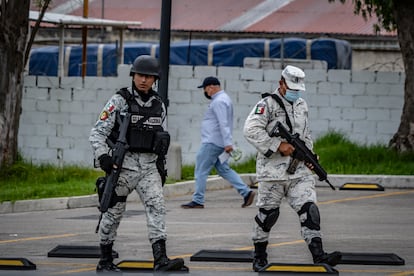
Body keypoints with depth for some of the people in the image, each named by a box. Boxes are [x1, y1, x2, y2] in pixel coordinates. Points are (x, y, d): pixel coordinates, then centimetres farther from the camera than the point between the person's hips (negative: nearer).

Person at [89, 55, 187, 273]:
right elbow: (98, 133, -7)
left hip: (149, 167, 3)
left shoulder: (159, 105, 10)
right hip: (123, 165, -3)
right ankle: (105, 262, 18)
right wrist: (102, 156, -23)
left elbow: (163, 138, 21)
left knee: (156, 208, -14)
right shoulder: (119, 101, -4)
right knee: (113, 213, 5)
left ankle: (161, 260, -24)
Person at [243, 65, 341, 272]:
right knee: (268, 213, 4)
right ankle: (259, 256, 20)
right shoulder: (267, 104, -6)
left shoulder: (302, 106, 16)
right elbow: (251, 130, -18)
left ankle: (318, 255, -16)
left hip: (299, 171, 5)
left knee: (309, 210, -8)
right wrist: (278, 145, -20)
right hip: (272, 171, -5)